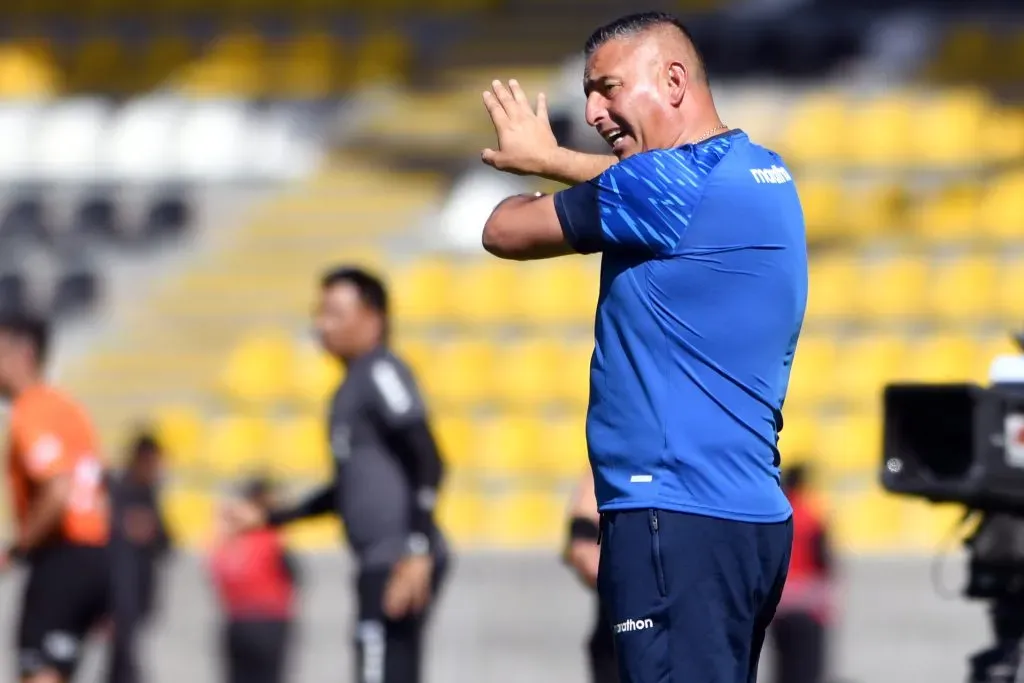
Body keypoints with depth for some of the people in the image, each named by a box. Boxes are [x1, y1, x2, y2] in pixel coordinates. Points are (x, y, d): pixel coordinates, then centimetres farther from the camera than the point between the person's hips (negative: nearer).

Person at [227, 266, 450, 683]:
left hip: (400, 565, -10)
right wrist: (271, 519, 31)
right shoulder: (354, 385, 21)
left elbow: (427, 464, -16)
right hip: (382, 565, 10)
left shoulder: (381, 373, -7)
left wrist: (416, 551, -24)